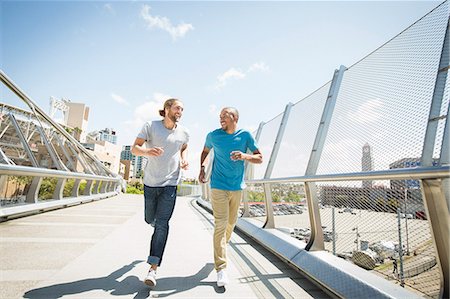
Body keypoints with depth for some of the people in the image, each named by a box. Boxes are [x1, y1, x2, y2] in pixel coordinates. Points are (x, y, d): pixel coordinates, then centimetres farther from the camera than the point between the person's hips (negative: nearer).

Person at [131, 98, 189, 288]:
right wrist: (147, 151, -30)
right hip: (150, 182, 0)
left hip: (170, 184, 0)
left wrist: (184, 160, 1)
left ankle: (153, 269, -1)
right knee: (150, 220, 18)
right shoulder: (151, 126, -5)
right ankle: (155, 219, 56)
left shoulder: (183, 133, 2)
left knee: (162, 225, -6)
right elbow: (134, 148, -7)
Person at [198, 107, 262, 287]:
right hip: (219, 186, -2)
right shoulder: (213, 135, -2)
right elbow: (205, 151, 16)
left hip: (237, 187, 3)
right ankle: (221, 268, -2)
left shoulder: (245, 135, -2)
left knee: (231, 222, 18)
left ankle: (222, 246, 46)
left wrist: (245, 156, -22)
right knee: (221, 224, -8)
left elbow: (260, 158, -3)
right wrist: (201, 169, 1)